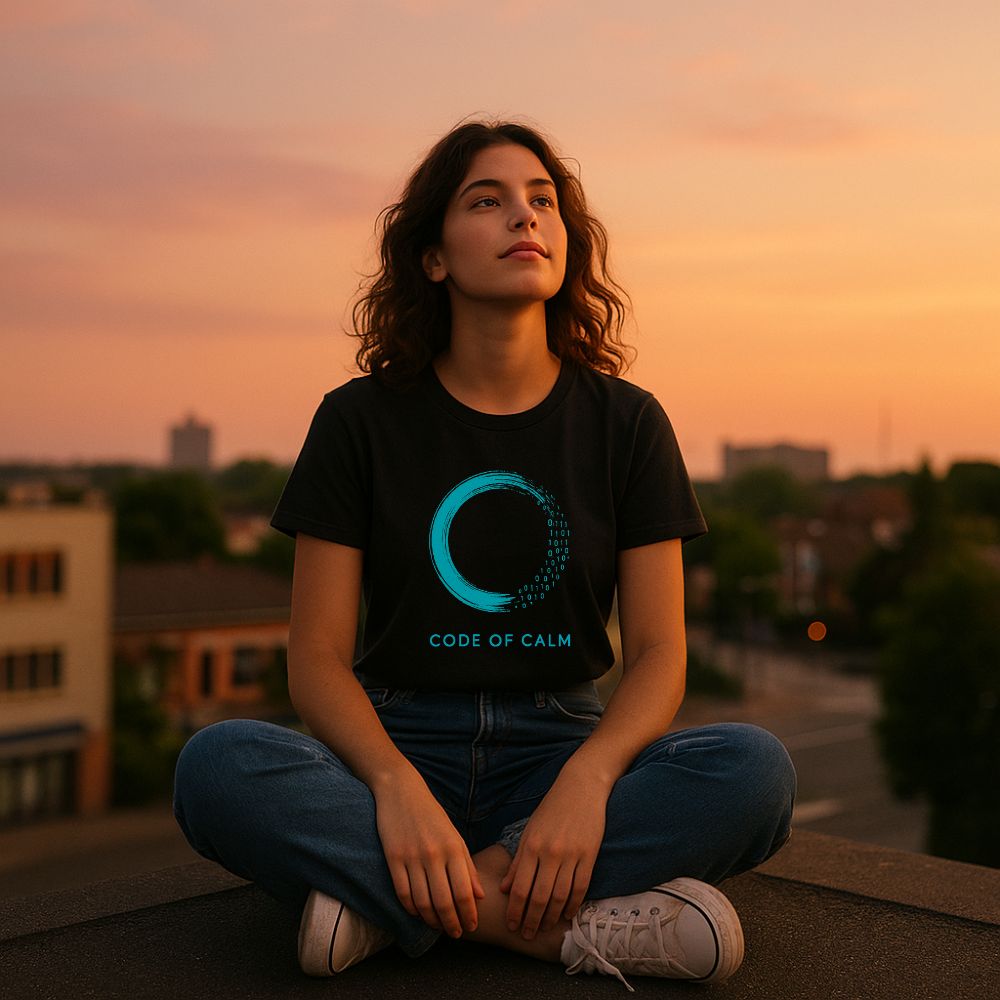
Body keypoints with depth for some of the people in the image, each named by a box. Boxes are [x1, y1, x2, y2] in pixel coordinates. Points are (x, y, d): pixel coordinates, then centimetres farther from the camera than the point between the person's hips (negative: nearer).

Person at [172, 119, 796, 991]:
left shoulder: (627, 422, 2)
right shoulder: (362, 419, -1)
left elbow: (659, 651, -2)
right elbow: (317, 657, -5)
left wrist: (587, 779, -24)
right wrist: (396, 787, -26)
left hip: (565, 744, 1)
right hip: (399, 745, -1)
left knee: (756, 770, -28)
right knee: (217, 768, -31)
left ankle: (388, 904, -25)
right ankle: (577, 928, -28)